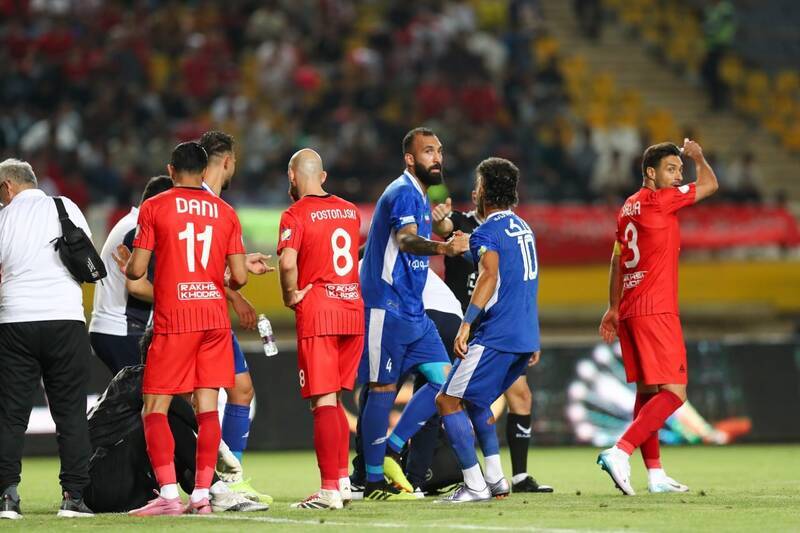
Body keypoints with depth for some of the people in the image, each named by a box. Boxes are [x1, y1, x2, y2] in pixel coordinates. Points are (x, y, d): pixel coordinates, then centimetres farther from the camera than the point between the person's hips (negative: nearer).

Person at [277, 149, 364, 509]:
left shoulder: (296, 215, -7)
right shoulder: (350, 211, 13)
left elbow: (288, 263, -22)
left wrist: (291, 296, -7)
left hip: (317, 313, -6)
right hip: (353, 310, 6)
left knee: (324, 401, -5)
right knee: (334, 399, 17)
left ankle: (330, 489, -7)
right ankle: (343, 480, 17)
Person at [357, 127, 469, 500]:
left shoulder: (419, 197, 17)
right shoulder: (403, 193, -14)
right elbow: (406, 240, -35)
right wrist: (443, 248, -51)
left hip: (412, 311, 9)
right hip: (386, 308, -9)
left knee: (444, 378, 2)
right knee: (383, 388, -5)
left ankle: (390, 451, 7)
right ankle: (374, 481, 0)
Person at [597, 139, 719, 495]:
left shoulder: (629, 207, 15)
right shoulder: (659, 200, -10)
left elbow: (617, 262, 20)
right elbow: (710, 185, -1)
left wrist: (614, 309, 25)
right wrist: (699, 157, 18)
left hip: (630, 312, 9)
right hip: (655, 312, -9)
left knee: (647, 392, 11)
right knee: (673, 393, -12)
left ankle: (655, 475, 13)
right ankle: (620, 452, -25)